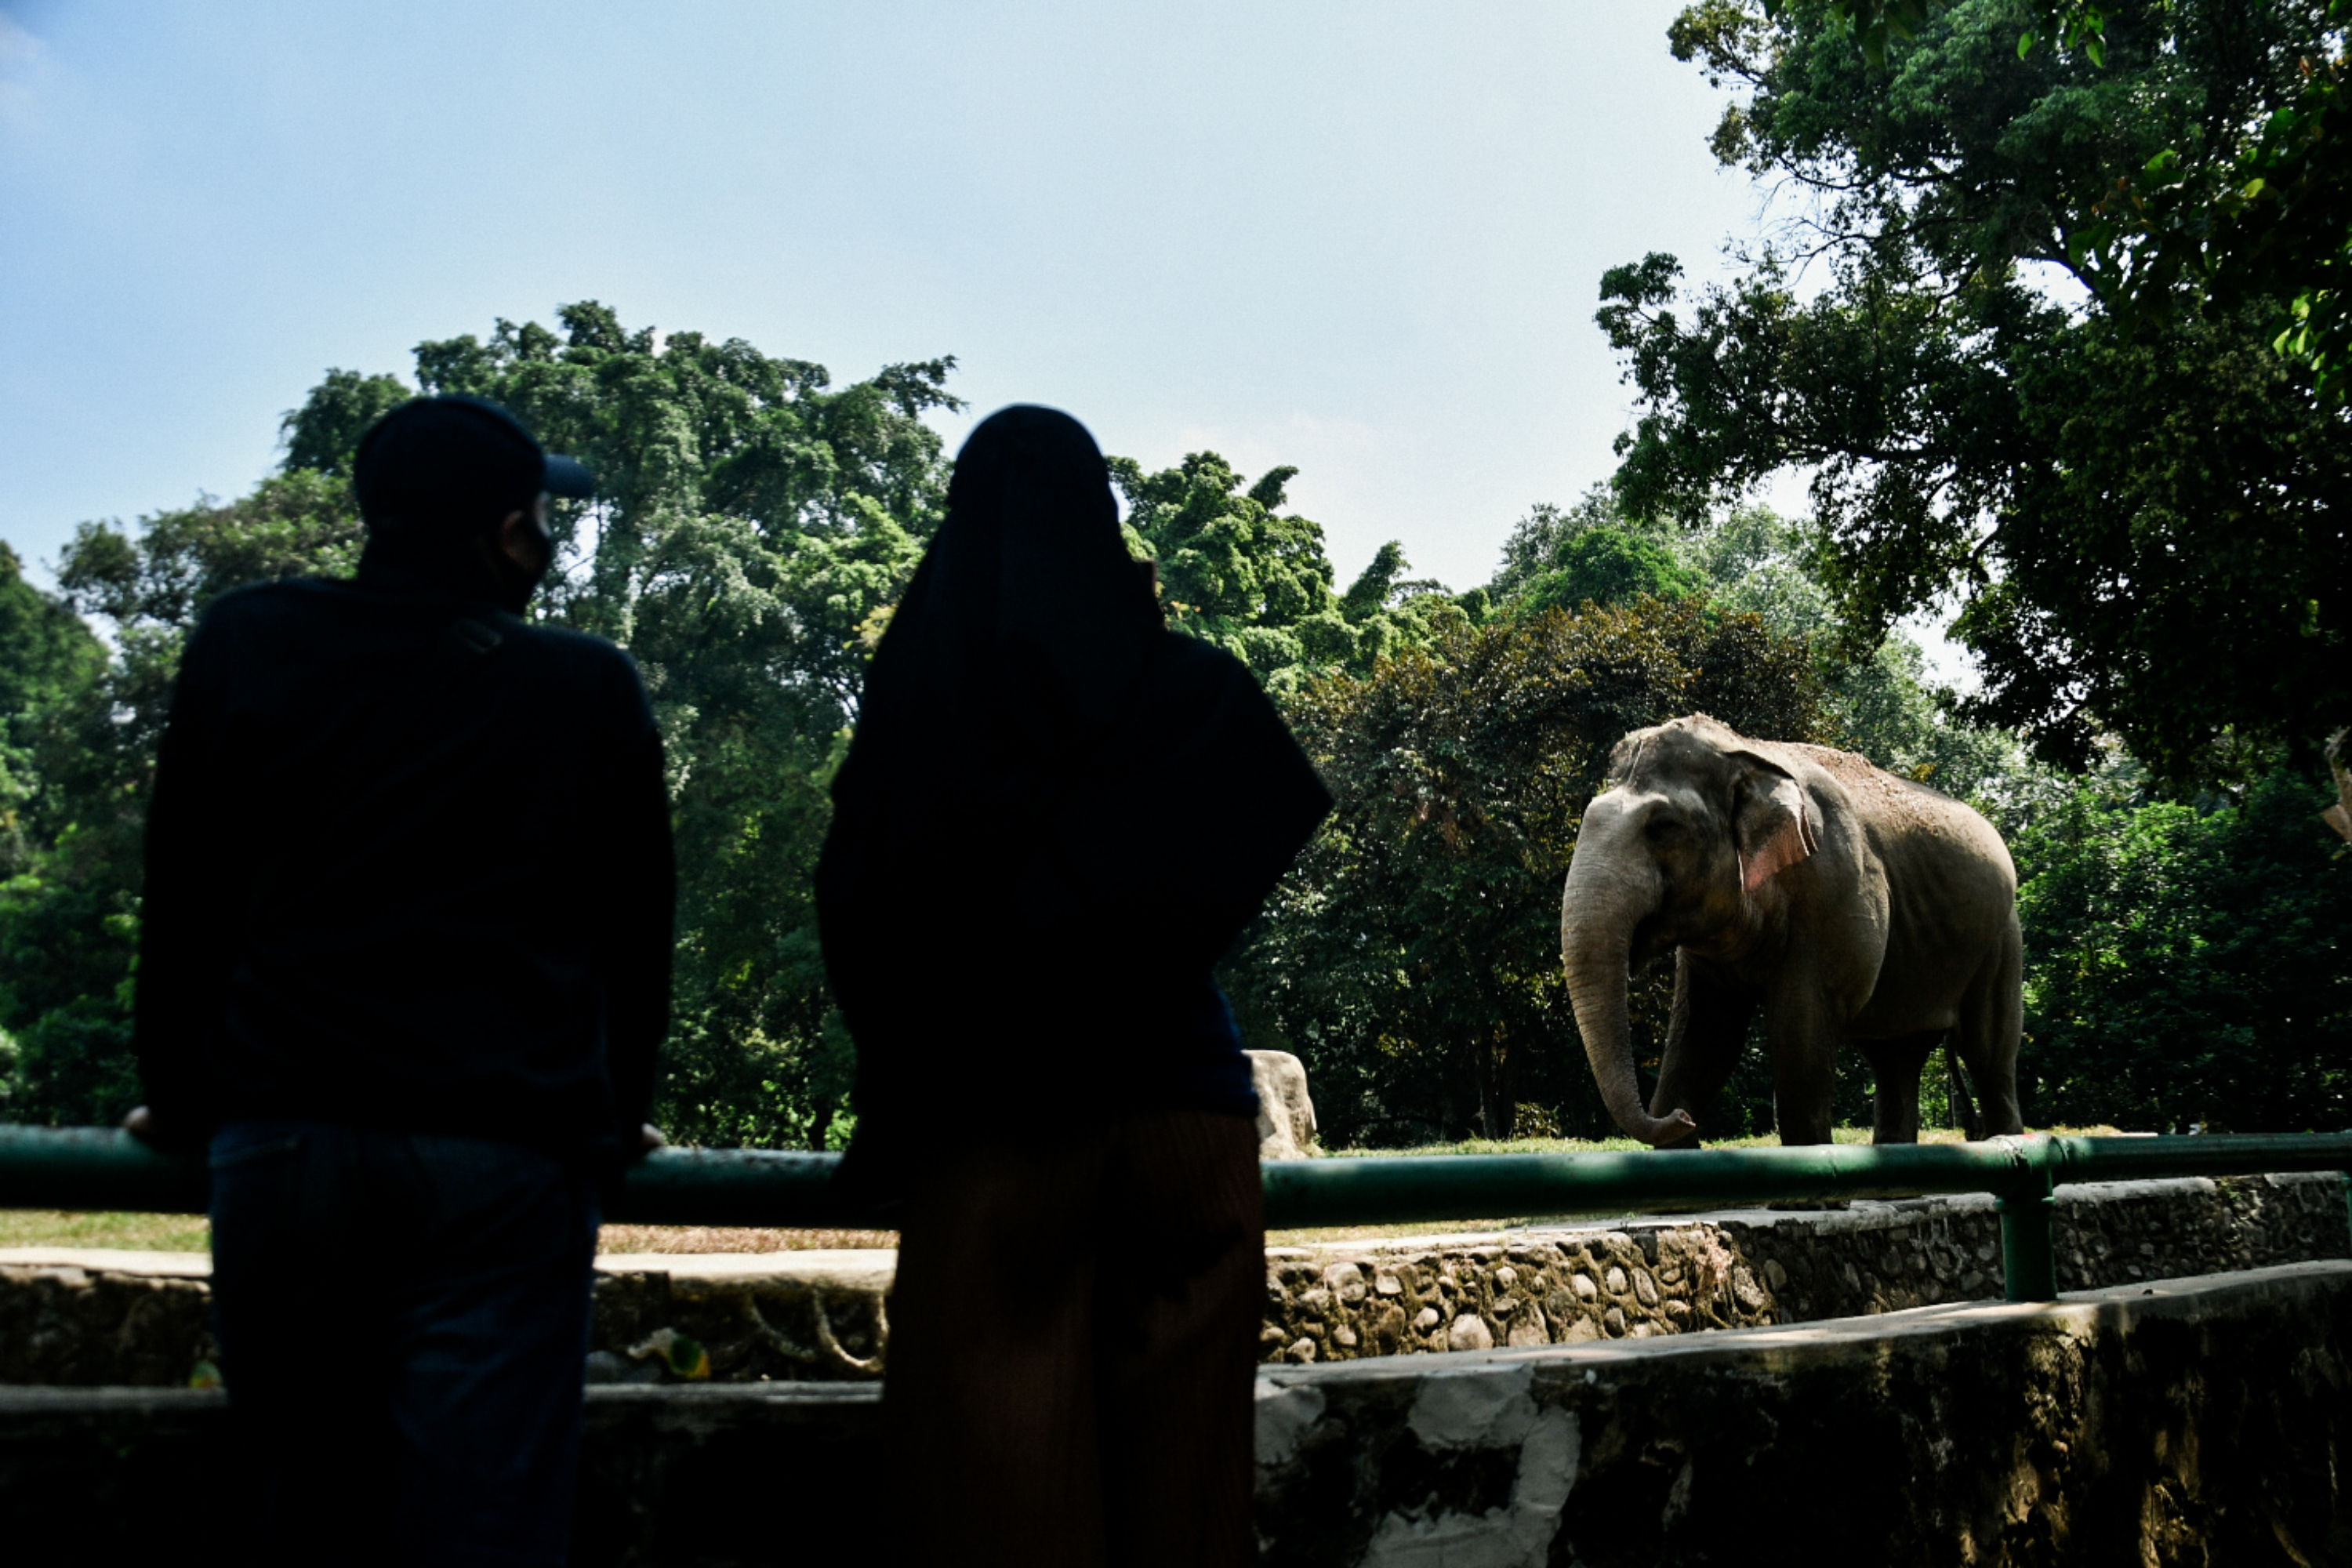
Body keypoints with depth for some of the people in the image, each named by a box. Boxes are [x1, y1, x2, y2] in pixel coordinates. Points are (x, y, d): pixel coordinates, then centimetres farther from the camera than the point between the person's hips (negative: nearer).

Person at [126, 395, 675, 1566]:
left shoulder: (247, 645, 9)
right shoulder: (591, 690, 5)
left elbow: (185, 901, 13)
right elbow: (635, 927, 10)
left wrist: (182, 1098, 22)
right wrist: (615, 1117, 21)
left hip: (283, 1139, 2)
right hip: (507, 1158, -2)